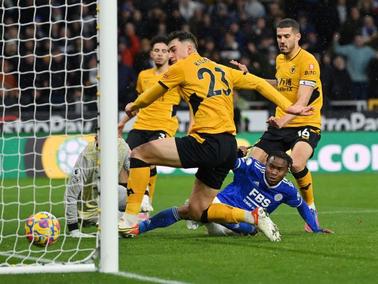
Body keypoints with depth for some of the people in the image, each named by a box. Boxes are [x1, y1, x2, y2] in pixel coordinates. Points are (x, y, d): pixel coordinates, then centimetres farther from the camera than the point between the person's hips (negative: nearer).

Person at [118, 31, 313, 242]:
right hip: (229, 147, 8)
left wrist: (133, 106, 36)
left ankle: (130, 219, -10)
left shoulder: (182, 68, 4)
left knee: (139, 153, -1)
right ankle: (254, 217, 4)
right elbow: (259, 84, 21)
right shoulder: (222, 70, 23)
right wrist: (289, 106, 19)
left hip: (207, 142, -8)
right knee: (196, 211, 16)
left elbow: (152, 94, 17)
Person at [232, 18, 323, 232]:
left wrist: (284, 119, -40)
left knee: (297, 164, -32)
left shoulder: (308, 61, -15)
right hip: (280, 124, 8)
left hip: (306, 124, -8)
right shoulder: (280, 59, 10)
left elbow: (302, 101, -25)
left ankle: (311, 210, -10)